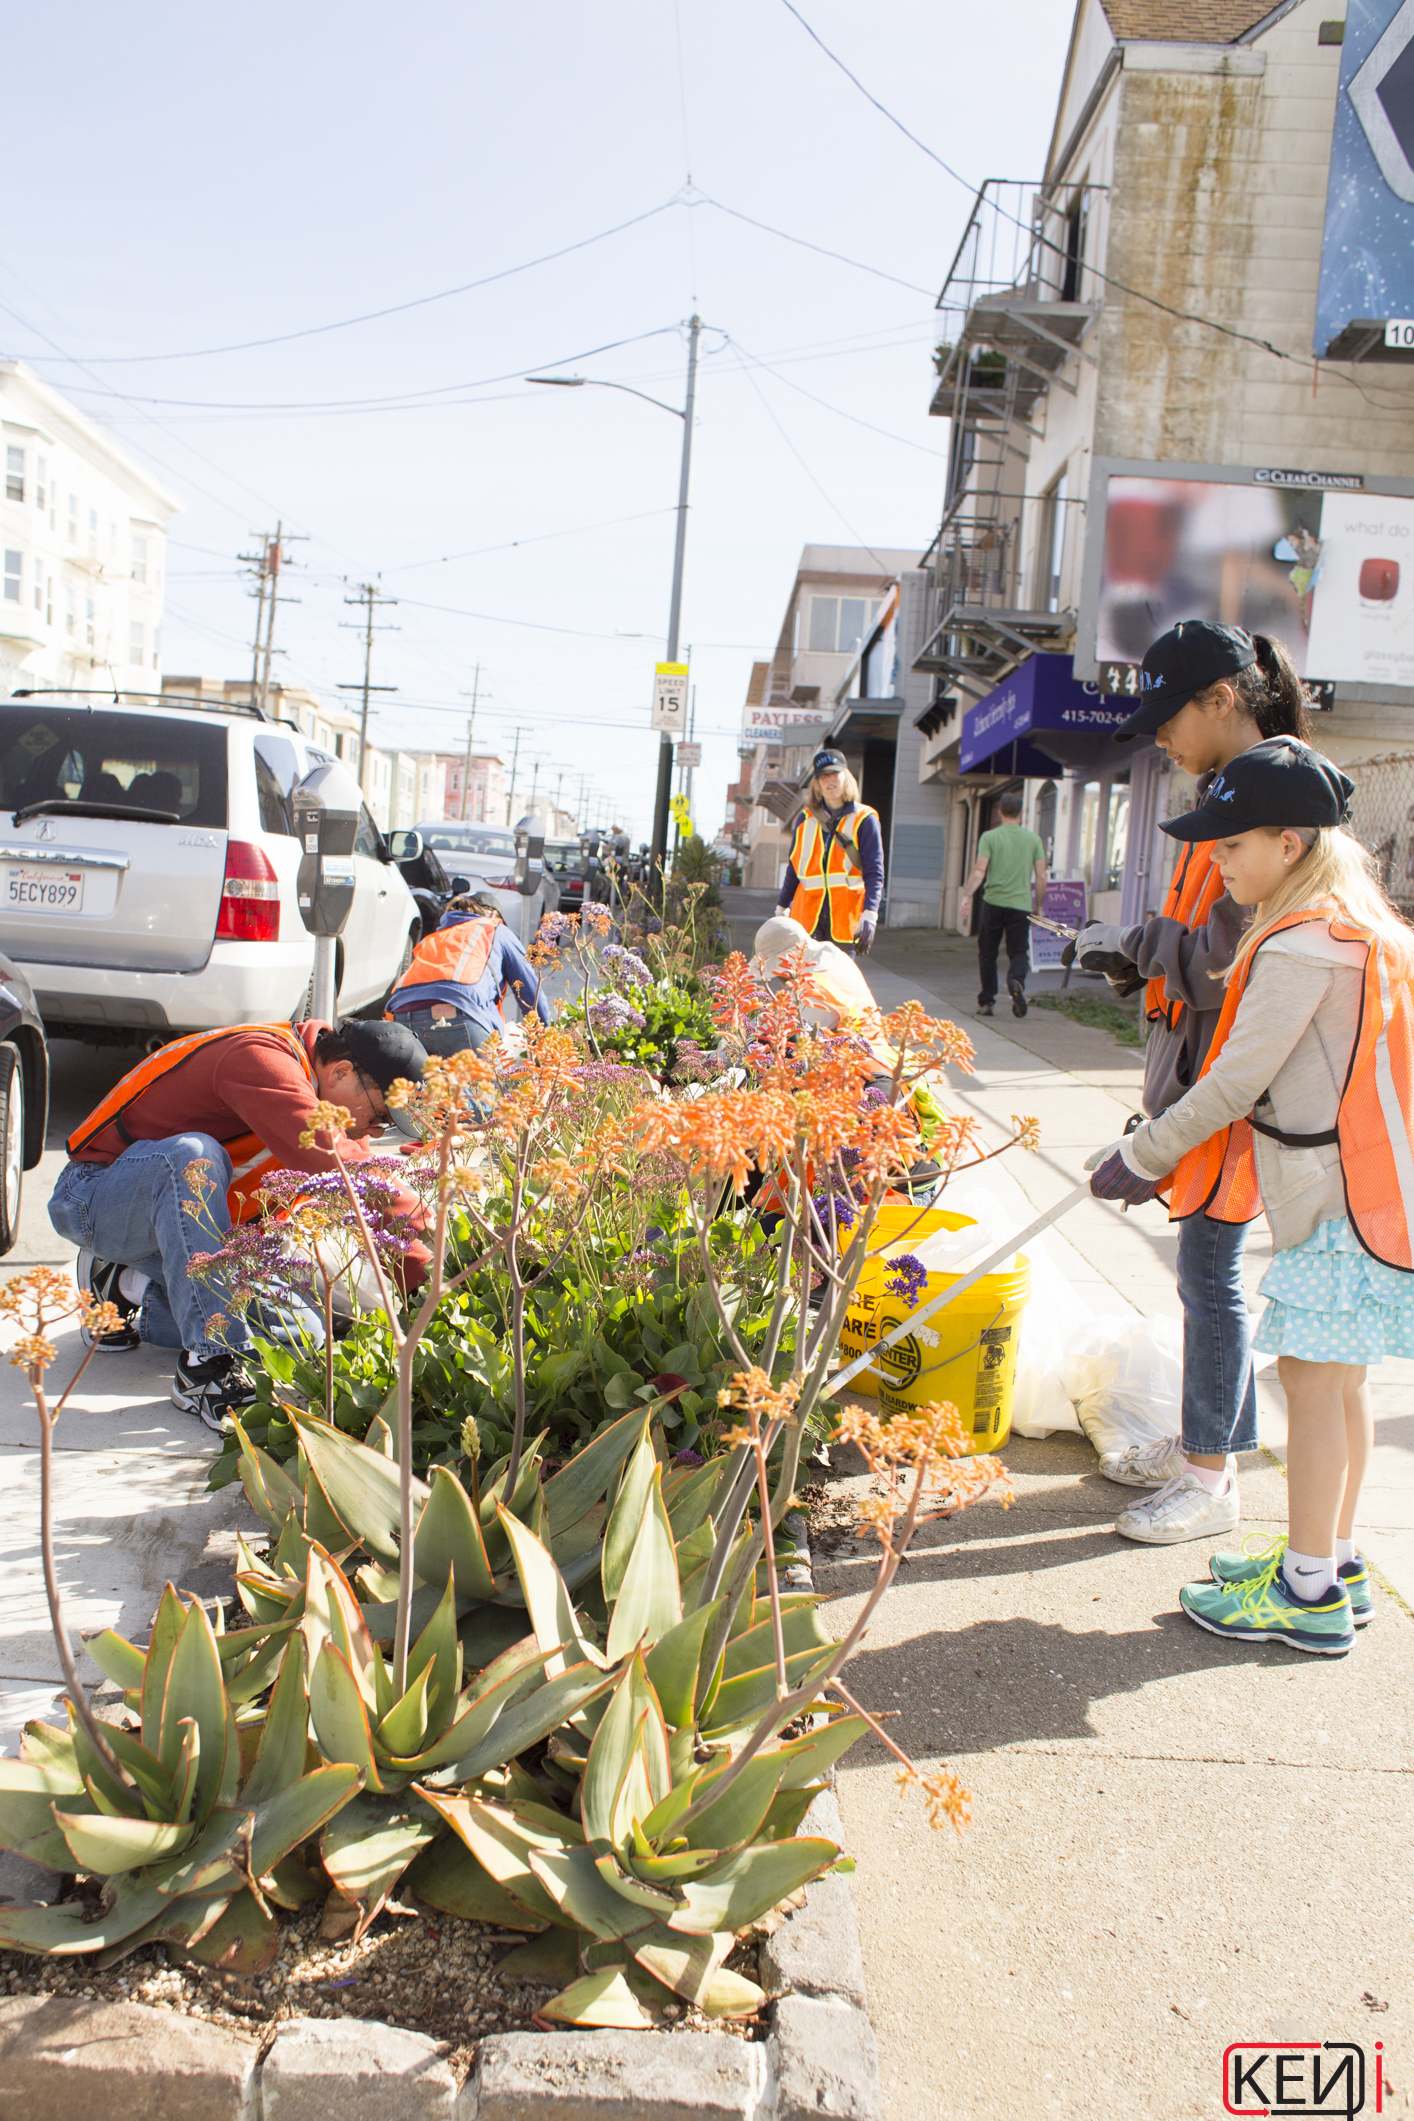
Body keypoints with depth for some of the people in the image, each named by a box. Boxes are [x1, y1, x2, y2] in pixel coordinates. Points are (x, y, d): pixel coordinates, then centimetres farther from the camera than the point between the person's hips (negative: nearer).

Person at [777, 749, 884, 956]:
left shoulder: (864, 820, 1)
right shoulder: (805, 819, 12)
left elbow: (874, 872, -6)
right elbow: (793, 869, 20)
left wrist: (869, 915, -18)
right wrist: (781, 910, 18)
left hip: (845, 919, -2)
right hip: (808, 916, 3)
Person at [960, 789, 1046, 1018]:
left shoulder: (989, 837, 0)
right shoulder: (1033, 839, 6)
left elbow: (979, 871, -12)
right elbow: (1041, 877, 4)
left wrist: (966, 896, -12)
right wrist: (1038, 907, 14)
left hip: (993, 902, -1)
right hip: (1021, 905, 1)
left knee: (987, 954, 10)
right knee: (1018, 952, 5)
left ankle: (986, 1001, 12)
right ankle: (1016, 982, -26)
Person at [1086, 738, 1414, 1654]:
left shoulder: (1304, 947, -20)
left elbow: (1236, 1083, -19)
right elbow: (1269, 1071, 16)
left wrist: (1143, 1156, -7)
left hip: (1338, 1200, -10)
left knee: (1312, 1376, -2)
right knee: (1338, 1376, 16)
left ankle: (1308, 1591, 8)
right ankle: (1334, 1561, 28)